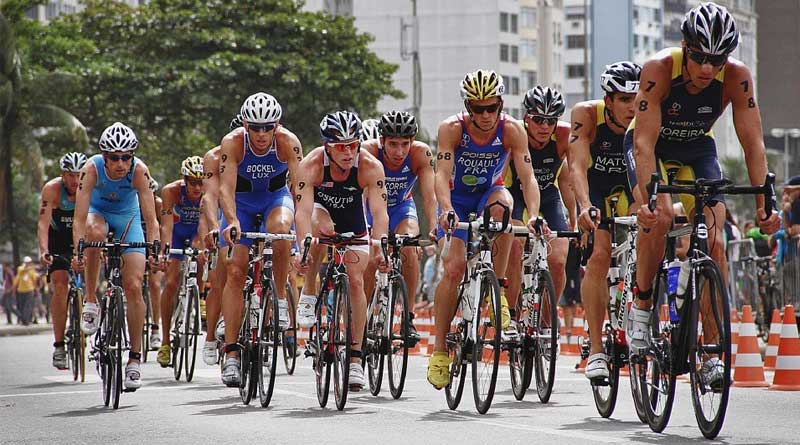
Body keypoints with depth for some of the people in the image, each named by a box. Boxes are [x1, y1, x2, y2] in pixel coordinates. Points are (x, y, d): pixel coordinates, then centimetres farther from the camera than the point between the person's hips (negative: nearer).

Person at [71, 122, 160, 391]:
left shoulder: (139, 170, -30)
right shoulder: (92, 169, -31)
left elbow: (151, 218, -32)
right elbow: (79, 218, -35)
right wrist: (77, 252, -48)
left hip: (127, 216, 1)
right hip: (98, 211, -1)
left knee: (134, 286, -11)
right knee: (95, 233, -39)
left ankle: (135, 358, -1)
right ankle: (91, 303, -22)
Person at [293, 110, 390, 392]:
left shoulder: (371, 167, -32)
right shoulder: (311, 165, -34)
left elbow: (379, 211, -40)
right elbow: (303, 210, -41)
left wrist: (379, 248, -55)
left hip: (354, 222, 1)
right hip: (321, 208, -1)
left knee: (356, 282, -9)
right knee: (322, 226, -37)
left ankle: (355, 359, 0)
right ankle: (308, 294, -18)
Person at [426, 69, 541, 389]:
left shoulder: (512, 131, -22)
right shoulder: (452, 129, -24)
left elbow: (527, 177, -29)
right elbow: (442, 174, -34)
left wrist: (533, 215, -45)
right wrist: (446, 211, -52)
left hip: (489, 193, 1)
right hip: (457, 199, -1)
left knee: (501, 203, -36)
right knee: (454, 267, -19)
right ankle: (440, 348, -9)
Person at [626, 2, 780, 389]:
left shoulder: (737, 77, -28)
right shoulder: (658, 69, -34)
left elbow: (753, 143, -25)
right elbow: (645, 143, -37)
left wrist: (764, 202, -36)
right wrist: (648, 197, -49)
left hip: (698, 149, 2)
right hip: (652, 147, -2)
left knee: (714, 241, -15)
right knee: (658, 217, -30)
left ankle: (712, 351, -12)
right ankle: (641, 308, -8)